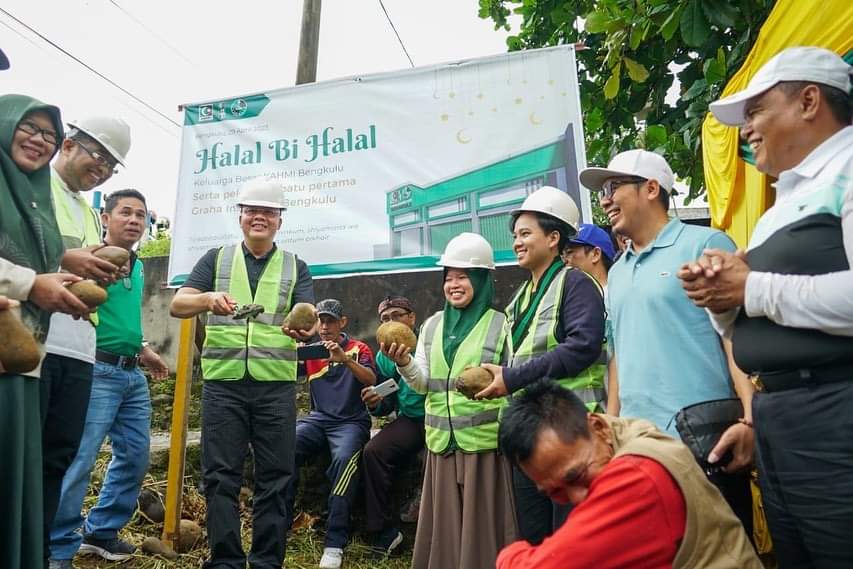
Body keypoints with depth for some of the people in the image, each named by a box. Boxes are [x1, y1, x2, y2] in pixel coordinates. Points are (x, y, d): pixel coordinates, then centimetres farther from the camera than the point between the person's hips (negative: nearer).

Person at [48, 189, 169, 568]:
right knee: (78, 460, -6)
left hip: (133, 374, 8)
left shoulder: (138, 268, 15)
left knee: (135, 456, 13)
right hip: (97, 371, -8)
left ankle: (101, 531, 28)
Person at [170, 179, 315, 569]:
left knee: (274, 478, 4)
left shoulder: (296, 267, 9)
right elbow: (177, 305, -1)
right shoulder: (216, 259, 9)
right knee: (221, 475, 3)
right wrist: (208, 298, -23)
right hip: (223, 383, 0)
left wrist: (305, 328, -31)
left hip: (276, 385, 0)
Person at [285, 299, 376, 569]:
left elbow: (371, 380, -15)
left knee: (344, 459, -33)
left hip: (351, 421, -3)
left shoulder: (358, 349, 2)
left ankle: (335, 544, -27)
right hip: (318, 419, 4)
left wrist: (344, 358, -31)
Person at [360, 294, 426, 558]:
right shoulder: (383, 357, 14)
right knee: (373, 451, -18)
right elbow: (386, 407, 20)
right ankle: (384, 531, -3)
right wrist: (375, 404, -3)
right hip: (410, 420, 5)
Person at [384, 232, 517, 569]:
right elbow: (423, 384, 7)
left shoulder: (499, 324, -2)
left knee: (481, 523, 5)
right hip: (442, 442, 4)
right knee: (444, 524, 13)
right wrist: (404, 363, -12)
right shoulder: (432, 325, 11)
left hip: (484, 442, -4)